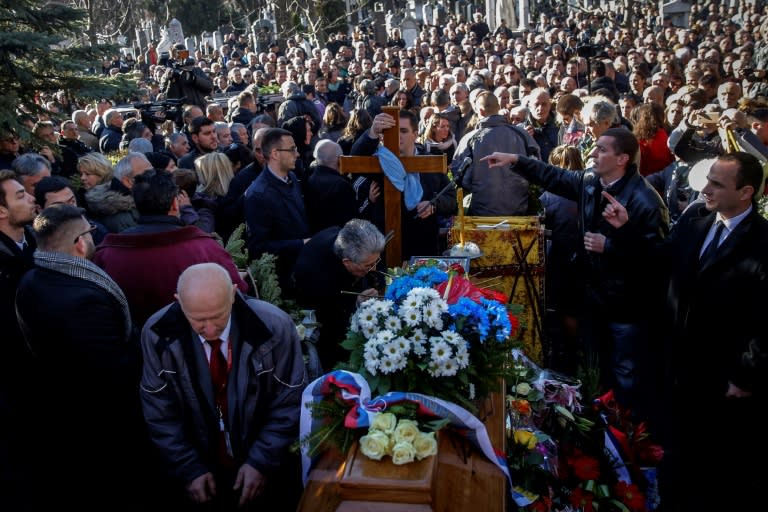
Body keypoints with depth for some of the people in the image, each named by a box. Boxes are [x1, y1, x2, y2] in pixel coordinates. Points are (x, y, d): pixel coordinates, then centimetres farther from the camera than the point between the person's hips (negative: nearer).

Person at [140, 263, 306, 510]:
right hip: (199, 467, 1)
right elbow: (160, 410, -6)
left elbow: (291, 403, -11)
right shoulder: (159, 333, -15)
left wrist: (262, 462, -13)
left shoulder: (274, 326, -20)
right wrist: (190, 468, -9)